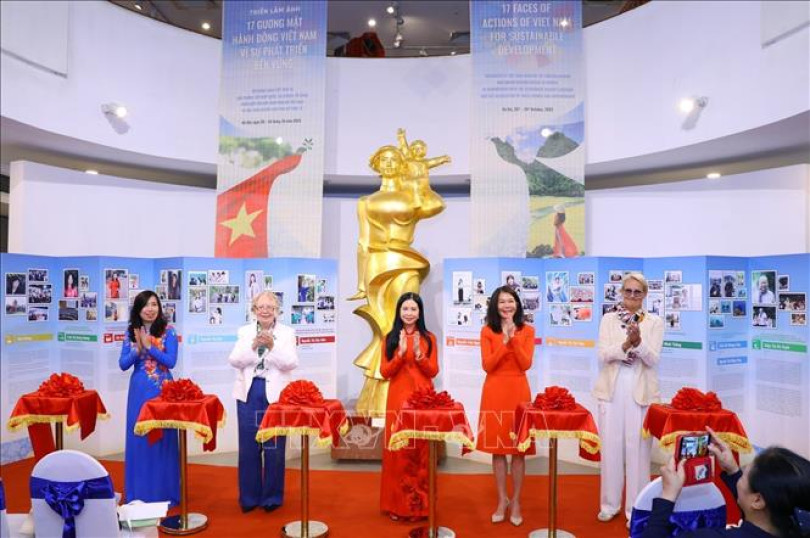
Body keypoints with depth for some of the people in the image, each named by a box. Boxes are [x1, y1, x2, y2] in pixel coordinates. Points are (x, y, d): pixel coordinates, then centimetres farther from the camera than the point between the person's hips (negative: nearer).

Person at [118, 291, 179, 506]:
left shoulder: (168, 330, -4)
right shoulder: (131, 332, 5)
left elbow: (171, 361, -11)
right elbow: (123, 364, 2)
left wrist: (149, 346, -18)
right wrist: (138, 349, -15)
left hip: (162, 390, -3)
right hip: (139, 390, 3)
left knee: (162, 438, 2)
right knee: (138, 438, 7)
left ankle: (163, 492, 14)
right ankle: (139, 493, 20)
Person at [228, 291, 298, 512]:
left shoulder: (287, 333, 1)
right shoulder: (244, 332, 7)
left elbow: (291, 363, -9)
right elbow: (234, 361, -4)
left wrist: (272, 346, -24)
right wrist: (253, 346, -21)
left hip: (276, 394, -2)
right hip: (249, 393, 2)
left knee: (274, 448, 4)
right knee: (248, 447, 8)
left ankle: (272, 497, 18)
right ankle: (249, 497, 22)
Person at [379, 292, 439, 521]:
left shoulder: (429, 338, 6)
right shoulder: (390, 338, 5)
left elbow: (433, 372, 1)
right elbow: (384, 372, -1)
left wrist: (419, 354, -15)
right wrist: (401, 353, -14)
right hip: (398, 398, 0)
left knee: (421, 450, 2)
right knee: (398, 450, 1)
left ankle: (420, 503, 13)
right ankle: (397, 504, 12)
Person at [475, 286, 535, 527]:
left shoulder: (527, 330, 4)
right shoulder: (487, 331, 2)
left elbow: (526, 364, -6)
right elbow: (487, 365, -7)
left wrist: (514, 338, -16)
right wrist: (505, 341, -15)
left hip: (518, 391, 0)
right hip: (494, 392, 0)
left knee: (519, 448, 3)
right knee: (497, 447, 5)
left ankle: (516, 501, 16)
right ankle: (502, 500, 19)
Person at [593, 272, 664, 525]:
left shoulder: (654, 322, 1)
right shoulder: (608, 319, 3)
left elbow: (652, 359, -8)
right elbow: (604, 355, -7)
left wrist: (638, 342, -26)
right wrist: (626, 343, -24)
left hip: (641, 391, -1)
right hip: (612, 389, 1)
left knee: (637, 449, 3)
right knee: (611, 447, 8)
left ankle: (636, 509, 16)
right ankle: (609, 504, 23)